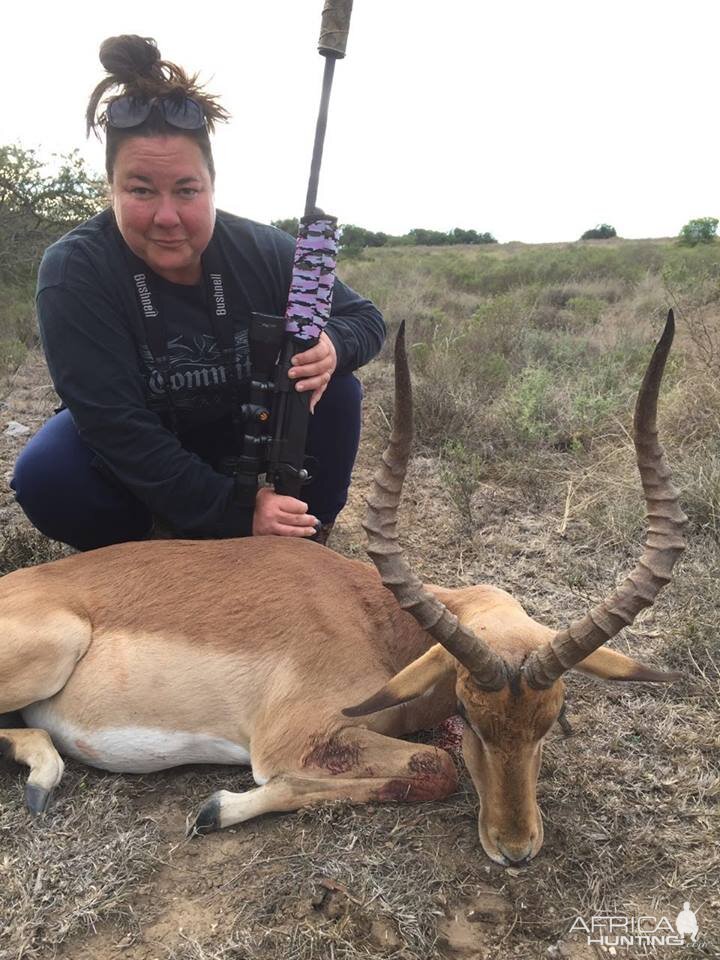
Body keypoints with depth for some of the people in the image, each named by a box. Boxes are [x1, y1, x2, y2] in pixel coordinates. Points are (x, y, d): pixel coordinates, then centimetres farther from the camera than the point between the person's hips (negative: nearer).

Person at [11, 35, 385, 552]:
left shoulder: (266, 252, -20)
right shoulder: (74, 271, -27)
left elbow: (365, 318, -8)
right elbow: (117, 427, -31)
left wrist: (332, 347, -34)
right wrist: (235, 513, -37)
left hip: (245, 437, 2)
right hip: (129, 461, -1)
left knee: (336, 391, -21)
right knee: (45, 475, -31)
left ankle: (306, 539, -1)